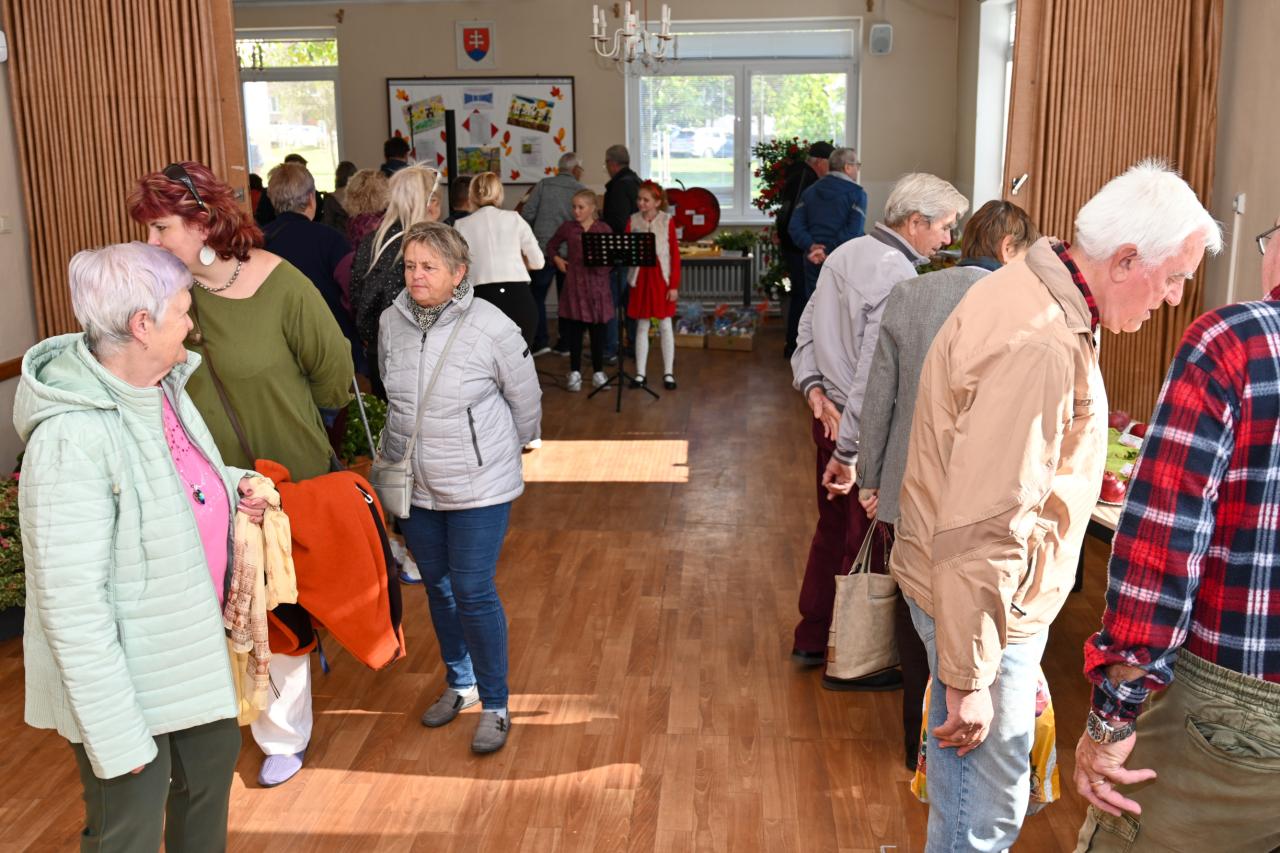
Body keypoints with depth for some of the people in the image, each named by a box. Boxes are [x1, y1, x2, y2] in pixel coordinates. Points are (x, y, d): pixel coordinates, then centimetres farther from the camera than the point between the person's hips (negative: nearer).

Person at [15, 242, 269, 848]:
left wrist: (233, 485, -1)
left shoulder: (162, 385, -3)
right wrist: (116, 731, -22)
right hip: (124, 675, -8)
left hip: (194, 642, 8)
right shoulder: (73, 438, -29)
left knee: (214, 763, 27)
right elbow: (72, 604, -26)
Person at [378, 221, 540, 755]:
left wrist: (499, 453, 8)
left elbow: (526, 402, -4)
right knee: (438, 588, 17)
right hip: (415, 485, 5)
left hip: (479, 488, -5)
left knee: (474, 593, -3)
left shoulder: (491, 328, -18)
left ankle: (495, 705, 16)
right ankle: (459, 683, 39)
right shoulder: (391, 322, -4)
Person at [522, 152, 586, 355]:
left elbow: (527, 215, -4)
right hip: (570, 253, 1)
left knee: (537, 296, 9)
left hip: (544, 249, -1)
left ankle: (540, 341, 2)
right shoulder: (582, 191, -1)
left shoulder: (543, 185, -2)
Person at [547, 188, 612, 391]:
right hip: (574, 284, 1)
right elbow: (551, 245, 20)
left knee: (597, 330, 6)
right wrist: (556, 259, 3)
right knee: (574, 330, 4)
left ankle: (598, 372, 18)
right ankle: (575, 372, 15)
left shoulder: (604, 230, 1)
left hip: (597, 284, -1)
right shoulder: (567, 228, 5)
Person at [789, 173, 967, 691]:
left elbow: (808, 327, 11)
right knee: (864, 542, 4)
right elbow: (876, 371, -24)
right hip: (862, 427, -9)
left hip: (830, 413, 9)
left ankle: (811, 639, 32)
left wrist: (813, 387, 2)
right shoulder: (899, 277, -21)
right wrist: (848, 452, -23)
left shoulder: (846, 253, 7)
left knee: (832, 527, 20)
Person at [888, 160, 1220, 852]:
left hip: (985, 591, 10)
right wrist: (967, 679, -25)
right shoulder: (1039, 348, -29)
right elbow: (981, 531, -31)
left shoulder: (1036, 295, 6)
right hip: (981, 604, -10)